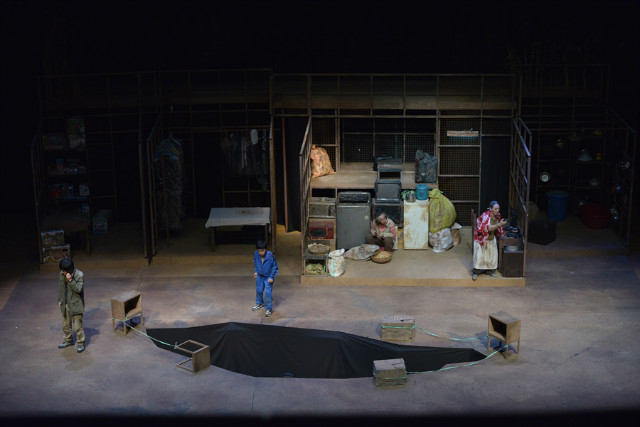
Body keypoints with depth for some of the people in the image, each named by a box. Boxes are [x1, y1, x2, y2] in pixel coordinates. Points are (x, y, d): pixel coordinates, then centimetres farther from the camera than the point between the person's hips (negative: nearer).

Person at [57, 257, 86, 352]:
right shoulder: (62, 274, -2)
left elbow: (79, 289, -23)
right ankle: (68, 340, 39)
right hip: (65, 304, 6)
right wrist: (59, 300, 14)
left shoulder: (79, 275, -19)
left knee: (77, 326, -1)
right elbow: (60, 287, 11)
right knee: (65, 324, 19)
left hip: (75, 305, -6)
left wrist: (70, 280, -32)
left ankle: (81, 343, 16)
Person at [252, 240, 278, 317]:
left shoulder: (270, 255, -28)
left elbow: (274, 267, -15)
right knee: (259, 290, 20)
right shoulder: (256, 254, -16)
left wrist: (271, 277, -14)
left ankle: (268, 309, 4)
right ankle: (259, 303, 45)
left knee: (267, 292, -9)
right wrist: (255, 271, 2)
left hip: (268, 277, -5)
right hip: (260, 275, 5)